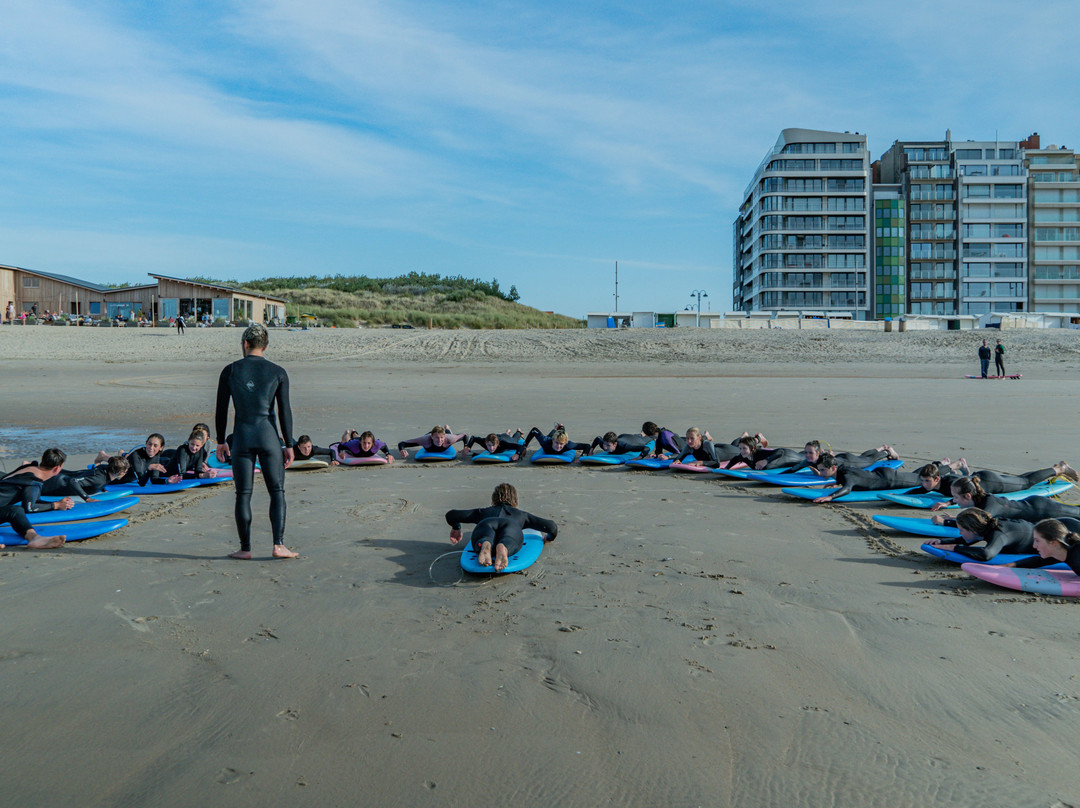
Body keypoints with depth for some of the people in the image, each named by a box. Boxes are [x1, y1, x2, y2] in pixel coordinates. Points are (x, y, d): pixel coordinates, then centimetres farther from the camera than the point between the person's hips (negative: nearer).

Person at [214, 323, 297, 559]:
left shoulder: (230, 371, 3)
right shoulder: (278, 372, 0)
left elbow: (221, 410, 5)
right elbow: (285, 411, -1)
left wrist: (220, 442, 14)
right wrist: (288, 445, 4)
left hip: (242, 436, 1)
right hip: (268, 435, -1)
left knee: (243, 494, 7)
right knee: (277, 491, 7)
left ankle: (245, 548, 13)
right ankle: (279, 545, 0)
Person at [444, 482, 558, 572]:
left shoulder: (483, 512, 45)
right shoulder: (521, 514, 44)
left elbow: (450, 515, 46)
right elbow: (552, 526, 37)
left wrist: (456, 528, 66)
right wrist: (549, 538, 59)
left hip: (485, 524, 1)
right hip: (511, 524, -1)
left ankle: (485, 546, -63)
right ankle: (503, 548, -65)